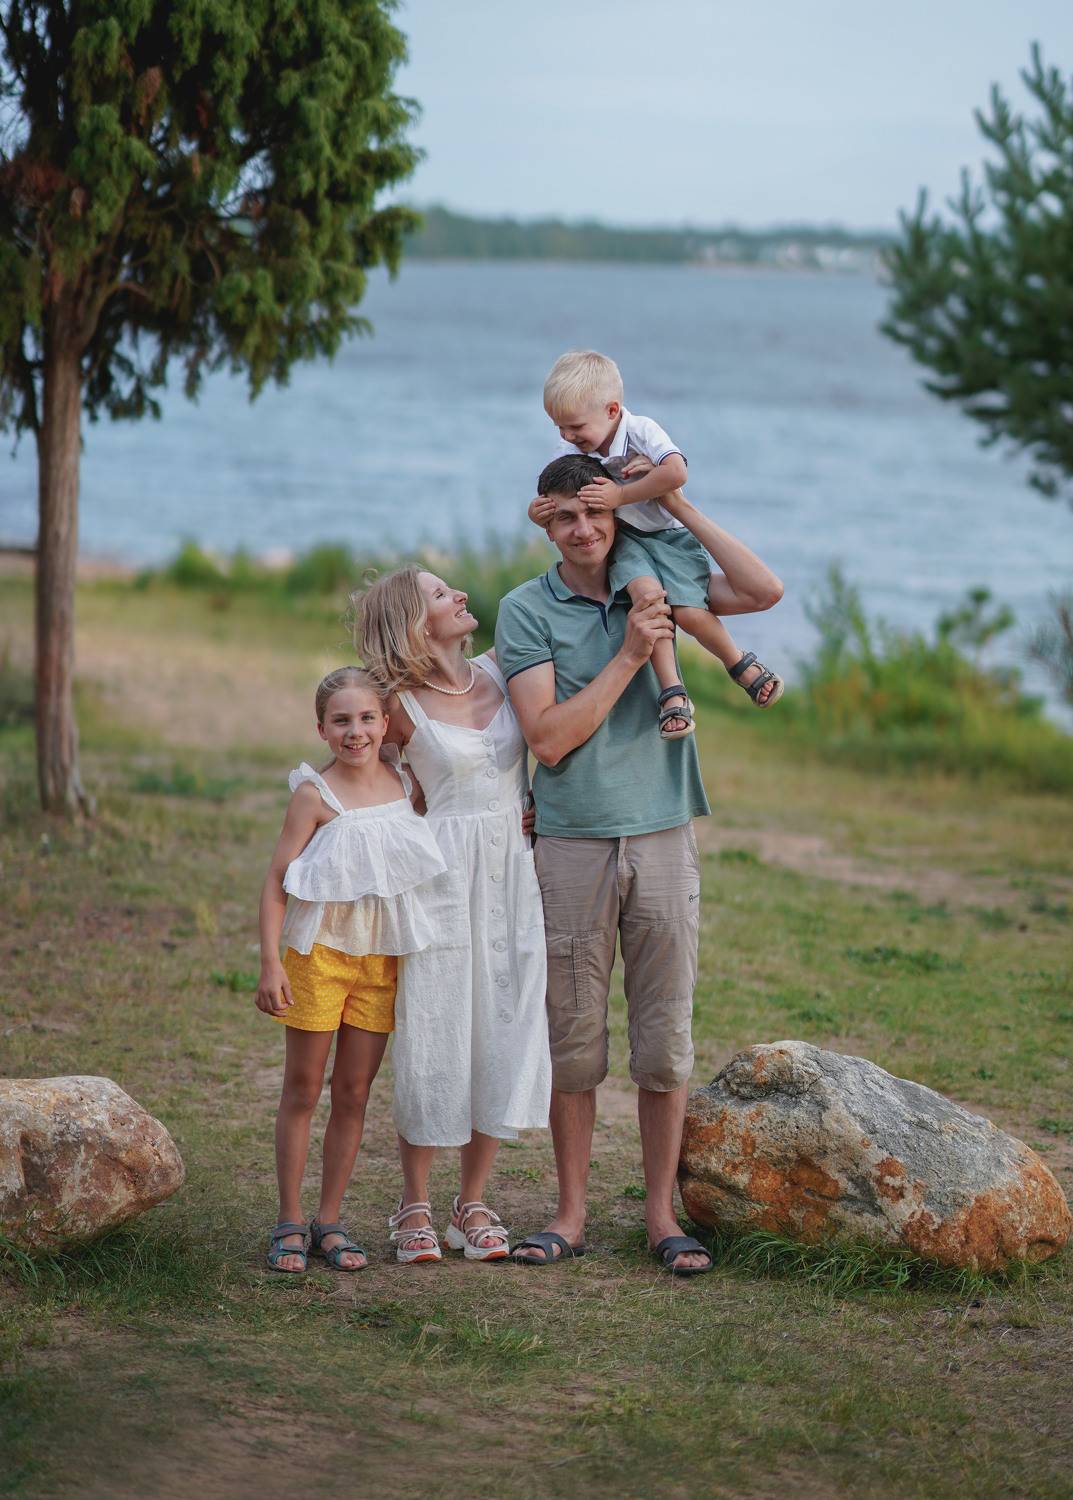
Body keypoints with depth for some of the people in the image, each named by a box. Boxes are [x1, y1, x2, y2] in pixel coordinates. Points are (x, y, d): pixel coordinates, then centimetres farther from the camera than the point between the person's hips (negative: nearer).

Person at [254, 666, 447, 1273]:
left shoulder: (407, 785, 3)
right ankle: (290, 1223, 9)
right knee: (303, 1090, 3)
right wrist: (270, 962, -18)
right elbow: (277, 881, -11)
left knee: (354, 1092, 6)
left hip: (381, 957, 4)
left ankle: (330, 1221, 15)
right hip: (319, 951, -4)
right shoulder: (315, 795, -11)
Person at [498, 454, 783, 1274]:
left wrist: (678, 504, -3)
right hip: (573, 845, -2)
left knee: (665, 1037, 3)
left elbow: (765, 591, -4)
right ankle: (571, 1214, 12)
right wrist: (628, 657, -12)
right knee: (573, 1038, 3)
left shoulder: (653, 585, 9)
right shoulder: (527, 609, 0)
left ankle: (662, 1213, 11)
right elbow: (550, 737, -9)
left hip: (663, 840, 2)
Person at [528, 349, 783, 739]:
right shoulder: (569, 454, -5)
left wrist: (620, 495, -33)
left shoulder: (643, 431, -19)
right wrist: (538, 513, -25)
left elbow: (676, 473, -36)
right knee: (647, 591, -30)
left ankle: (742, 665, 12)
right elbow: (549, 505, 1)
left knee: (690, 613, -19)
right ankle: (672, 693, -28)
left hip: (669, 534, -3)